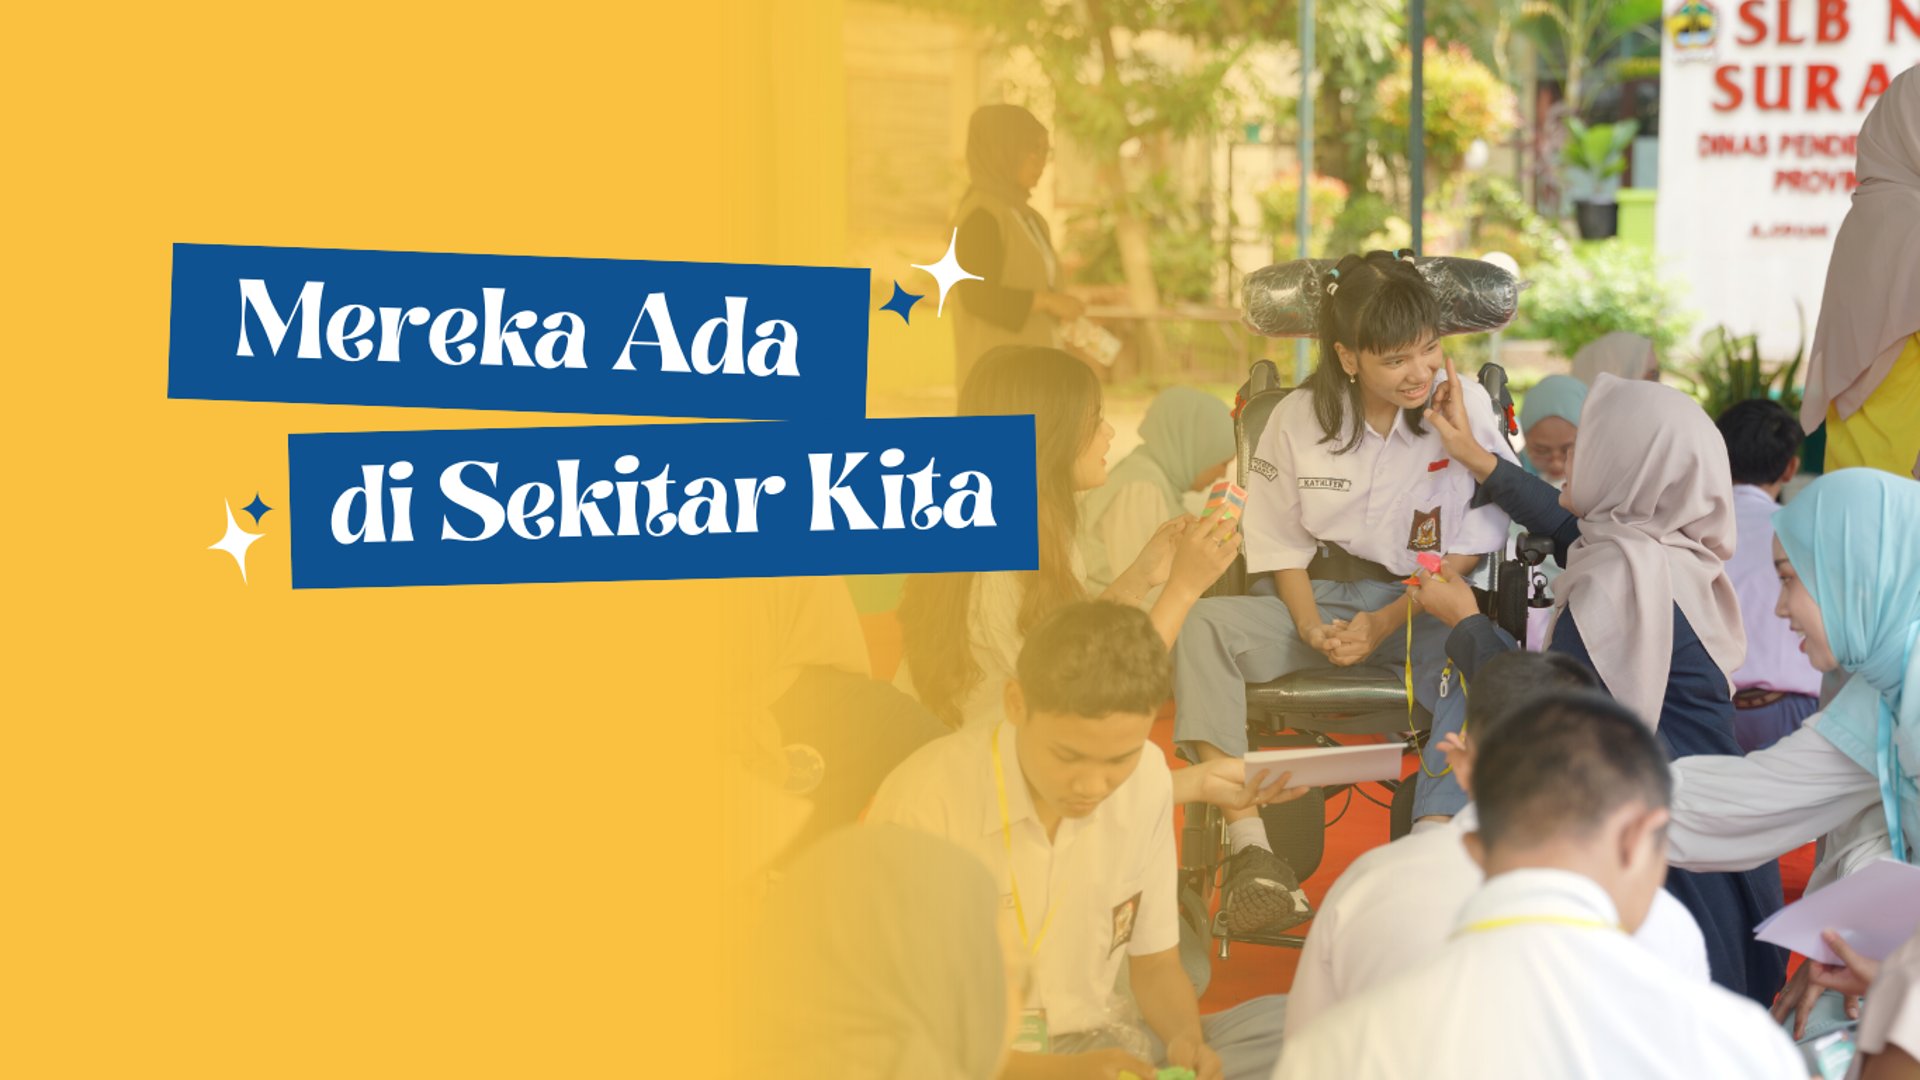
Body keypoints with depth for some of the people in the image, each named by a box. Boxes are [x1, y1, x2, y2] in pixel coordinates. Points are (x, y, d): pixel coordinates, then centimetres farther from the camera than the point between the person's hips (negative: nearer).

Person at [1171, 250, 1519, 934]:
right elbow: (1282, 543, 7)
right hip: (1317, 598, 2)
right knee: (1200, 627, -27)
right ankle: (1247, 844, -33)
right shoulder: (1301, 418, -1)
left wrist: (1384, 624, -16)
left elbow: (1469, 550, -4)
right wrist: (1311, 626, -12)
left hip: (1421, 603, -2)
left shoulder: (1464, 407, -6)